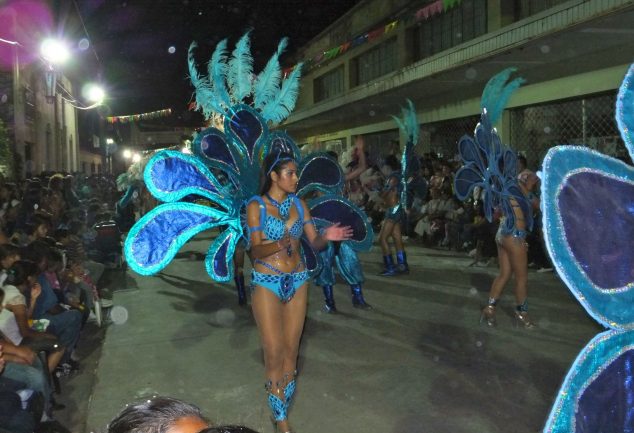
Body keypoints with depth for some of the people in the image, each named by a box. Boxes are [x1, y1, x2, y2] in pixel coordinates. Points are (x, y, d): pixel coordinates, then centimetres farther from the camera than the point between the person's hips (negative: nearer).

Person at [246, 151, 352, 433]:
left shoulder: (299, 204, 4)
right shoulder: (256, 206, -9)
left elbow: (314, 243, 3)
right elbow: (255, 251, -14)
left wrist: (326, 237, -20)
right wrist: (277, 245, -34)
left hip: (297, 282, 4)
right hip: (266, 283, -4)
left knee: (291, 351, 9)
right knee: (274, 354, -1)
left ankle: (281, 410, 24)